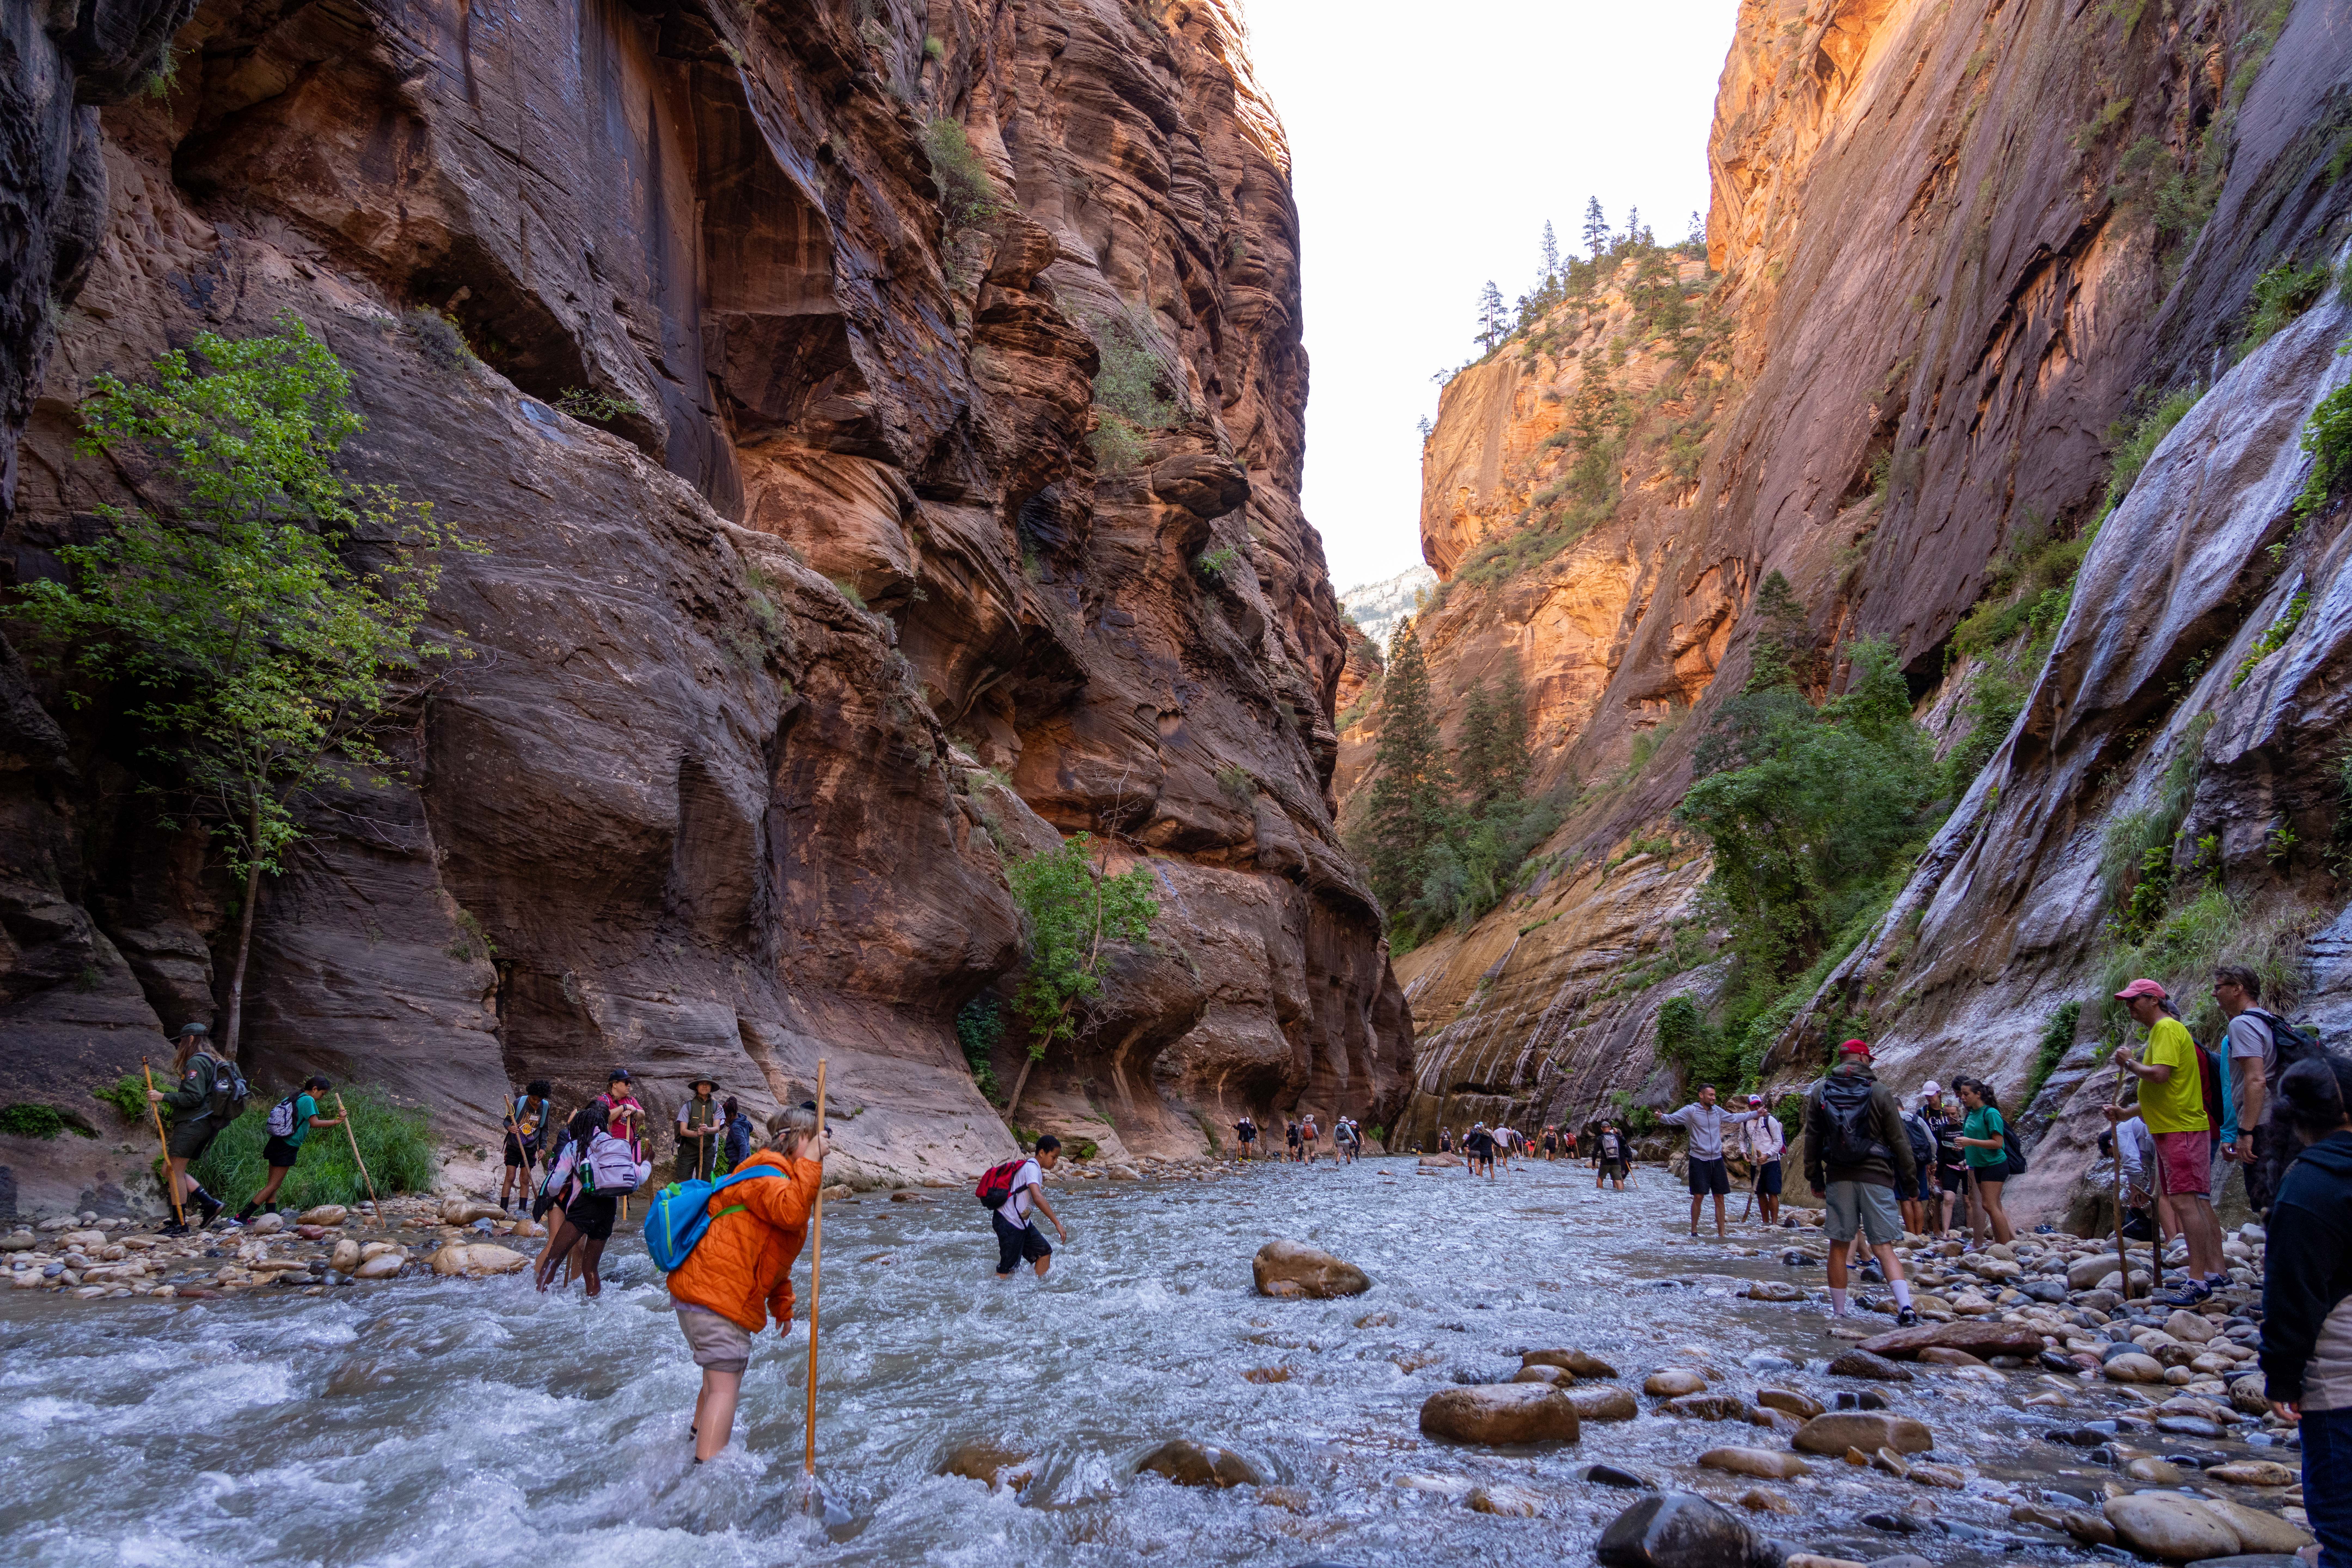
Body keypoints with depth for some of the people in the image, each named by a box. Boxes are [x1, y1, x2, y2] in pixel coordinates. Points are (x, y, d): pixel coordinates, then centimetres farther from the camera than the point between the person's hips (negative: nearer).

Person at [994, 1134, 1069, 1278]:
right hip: (1009, 1223, -10)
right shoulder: (1032, 1168, -19)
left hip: (1022, 1222, 10)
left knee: (1045, 1251, 10)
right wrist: (1058, 1224, -33)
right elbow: (1038, 1198, -33)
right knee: (1008, 1268, -7)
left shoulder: (1033, 1168, 12)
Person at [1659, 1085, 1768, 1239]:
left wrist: (1756, 1114, 30)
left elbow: (1734, 1118, 25)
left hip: (1717, 1160, 5)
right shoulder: (1691, 1111, -9)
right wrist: (1661, 1117, -43)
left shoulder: (1717, 1111, 8)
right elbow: (1673, 1118, -21)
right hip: (1699, 1161, -5)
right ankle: (1694, 1231, 11)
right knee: (1699, 1197, -4)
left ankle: (1721, 1234, 14)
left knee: (1720, 1197, 6)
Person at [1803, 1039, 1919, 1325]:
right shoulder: (1880, 1093, -2)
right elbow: (1899, 1141, 0)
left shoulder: (1820, 1092, 7)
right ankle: (1905, 1307, -16)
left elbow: (1812, 1140, 9)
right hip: (1876, 1177, -2)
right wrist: (1908, 1178, 8)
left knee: (1839, 1246, 8)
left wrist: (1814, 1177, 15)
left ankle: (1839, 1310, 13)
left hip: (1839, 1178, 2)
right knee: (1884, 1248, -1)